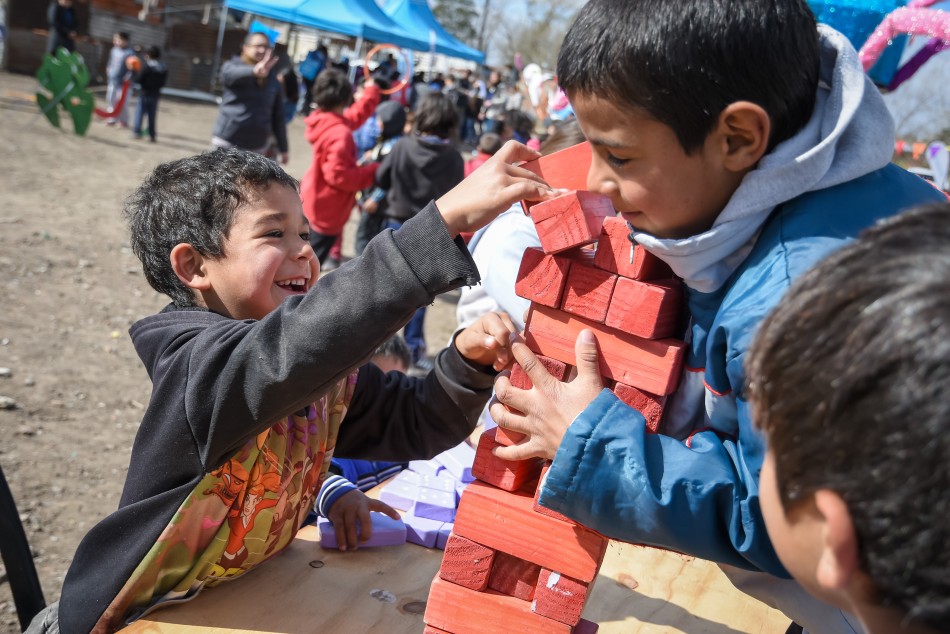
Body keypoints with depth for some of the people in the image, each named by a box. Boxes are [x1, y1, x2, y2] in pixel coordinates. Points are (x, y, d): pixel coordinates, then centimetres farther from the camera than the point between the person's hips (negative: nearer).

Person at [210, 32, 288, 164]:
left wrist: (283, 148, 12)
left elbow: (278, 116, 13)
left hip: (257, 148, 3)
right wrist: (254, 71, -50)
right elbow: (233, 74, -28)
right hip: (227, 144, -3)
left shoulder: (273, 81, 9)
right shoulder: (231, 66, -1)